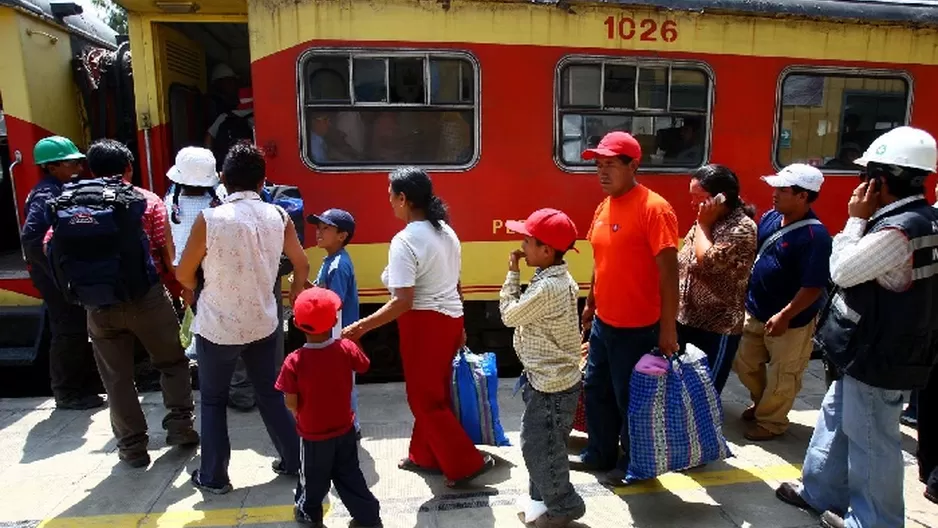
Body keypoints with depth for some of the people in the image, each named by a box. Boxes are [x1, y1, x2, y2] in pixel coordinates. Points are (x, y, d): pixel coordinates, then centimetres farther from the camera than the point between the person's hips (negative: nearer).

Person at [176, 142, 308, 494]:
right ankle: (292, 461, 28)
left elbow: (184, 274, -5)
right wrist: (295, 294, 25)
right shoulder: (278, 217, -6)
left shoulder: (209, 219, -16)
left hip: (217, 326, -3)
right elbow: (302, 265, 6)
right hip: (263, 323, 3)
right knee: (269, 393, 19)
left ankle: (214, 477, 25)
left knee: (213, 400, 16)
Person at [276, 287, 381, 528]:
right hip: (345, 428, 2)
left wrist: (302, 416, 4)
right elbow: (363, 365, 2)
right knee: (348, 473, 21)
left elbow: (291, 403, -17)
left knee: (314, 477, 22)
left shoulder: (294, 362, -25)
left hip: (313, 433, -2)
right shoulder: (347, 349, -19)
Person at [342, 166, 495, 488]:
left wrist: (361, 327, -21)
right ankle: (425, 456, 35)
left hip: (424, 323, -9)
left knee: (425, 398, 6)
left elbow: (402, 302, -25)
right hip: (450, 318, 9)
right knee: (434, 393, 20)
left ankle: (467, 464, 12)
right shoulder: (445, 231, 7)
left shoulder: (405, 241, -20)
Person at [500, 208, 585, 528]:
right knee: (537, 444, 21)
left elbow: (509, 315, -16)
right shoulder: (558, 279, 5)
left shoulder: (547, 287, -28)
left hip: (552, 385, -10)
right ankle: (543, 497, 38)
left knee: (539, 449, 5)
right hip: (549, 378, 10)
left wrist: (512, 274, -11)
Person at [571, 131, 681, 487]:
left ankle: (633, 462, 31)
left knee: (629, 398, 9)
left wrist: (668, 327, -19)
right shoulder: (604, 207, 7)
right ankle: (600, 453, 38)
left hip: (636, 327, -8)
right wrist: (590, 304, 20)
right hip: (602, 322, 8)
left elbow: (668, 271, -18)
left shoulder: (653, 208, -17)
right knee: (596, 389, 19)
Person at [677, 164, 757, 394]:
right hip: (686, 320, 8)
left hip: (717, 328, -7)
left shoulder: (742, 228, -15)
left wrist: (703, 225, -17)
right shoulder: (706, 221, 10)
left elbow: (707, 262, -28)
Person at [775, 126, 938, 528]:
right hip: (878, 348, 10)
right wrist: (865, 220, 4)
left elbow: (842, 271, -17)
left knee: (871, 441, 7)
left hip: (878, 356, -10)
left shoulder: (898, 230, -27)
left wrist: (856, 219, -10)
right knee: (836, 417, 22)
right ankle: (821, 491, 38)